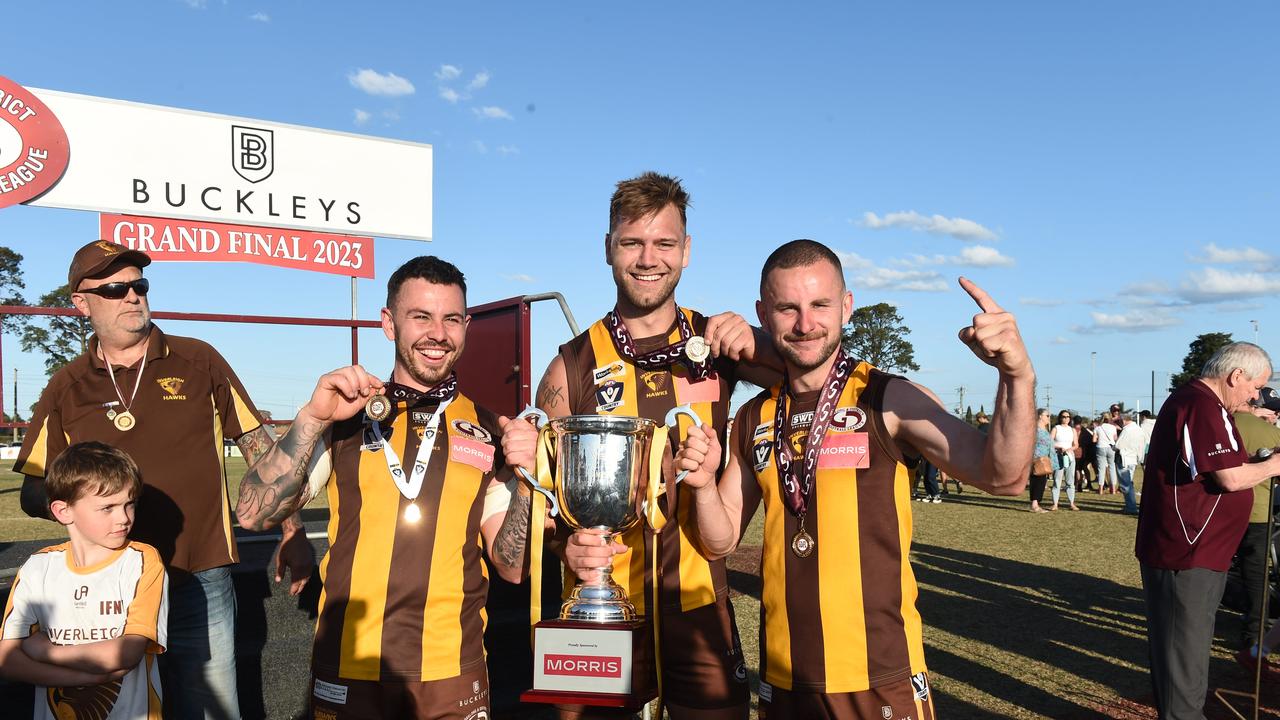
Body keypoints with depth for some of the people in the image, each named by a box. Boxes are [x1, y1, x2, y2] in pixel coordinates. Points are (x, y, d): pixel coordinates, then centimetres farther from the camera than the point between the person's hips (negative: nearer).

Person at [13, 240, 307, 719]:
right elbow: (34, 491, 9)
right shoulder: (67, 387, 5)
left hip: (201, 583, -1)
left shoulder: (198, 360, 2)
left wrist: (293, 533, 0)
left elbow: (260, 448, 5)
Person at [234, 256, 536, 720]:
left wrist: (526, 479, -14)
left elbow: (512, 566, 0)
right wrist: (312, 418, -19)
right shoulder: (347, 418, 0)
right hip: (348, 669, 0)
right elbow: (253, 514, -8)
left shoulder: (488, 433, 1)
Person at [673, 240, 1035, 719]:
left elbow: (1003, 478, -21)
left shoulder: (888, 401, -10)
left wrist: (1017, 377, -36)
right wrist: (704, 485, -13)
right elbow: (723, 541, 7)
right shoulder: (753, 420, 3)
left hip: (879, 678, -4)